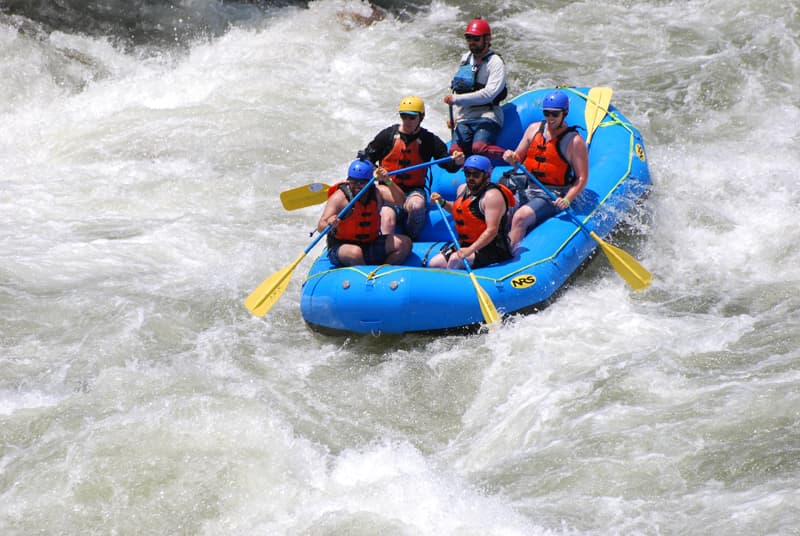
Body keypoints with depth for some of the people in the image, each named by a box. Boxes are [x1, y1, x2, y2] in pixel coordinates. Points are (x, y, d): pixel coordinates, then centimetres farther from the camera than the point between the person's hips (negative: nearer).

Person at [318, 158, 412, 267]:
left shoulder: (376, 193, -1)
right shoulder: (339, 197, -14)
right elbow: (320, 227, -20)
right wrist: (328, 225, -44)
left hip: (371, 245, 5)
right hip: (342, 247, -5)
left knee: (405, 243, -10)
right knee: (355, 252, -38)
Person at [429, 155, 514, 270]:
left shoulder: (492, 195, -19)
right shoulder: (462, 189, 8)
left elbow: (492, 230, -27)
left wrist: (471, 250, -35)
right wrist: (443, 203, 12)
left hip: (490, 248, -9)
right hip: (465, 245, 9)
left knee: (455, 260, -30)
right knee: (434, 264, 0)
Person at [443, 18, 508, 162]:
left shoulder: (495, 62, -5)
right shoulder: (465, 58, 18)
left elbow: (489, 94, -18)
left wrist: (456, 99, -18)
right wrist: (453, 117, 11)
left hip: (487, 117, -6)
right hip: (464, 119, 6)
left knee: (479, 148, -34)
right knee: (455, 151, -23)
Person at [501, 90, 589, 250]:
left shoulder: (574, 141, -9)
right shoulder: (534, 129, 8)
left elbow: (582, 178, -10)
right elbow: (519, 157, 15)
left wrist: (567, 200, -24)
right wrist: (512, 158, -10)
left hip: (552, 196, -6)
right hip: (527, 189, 6)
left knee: (520, 217, -30)